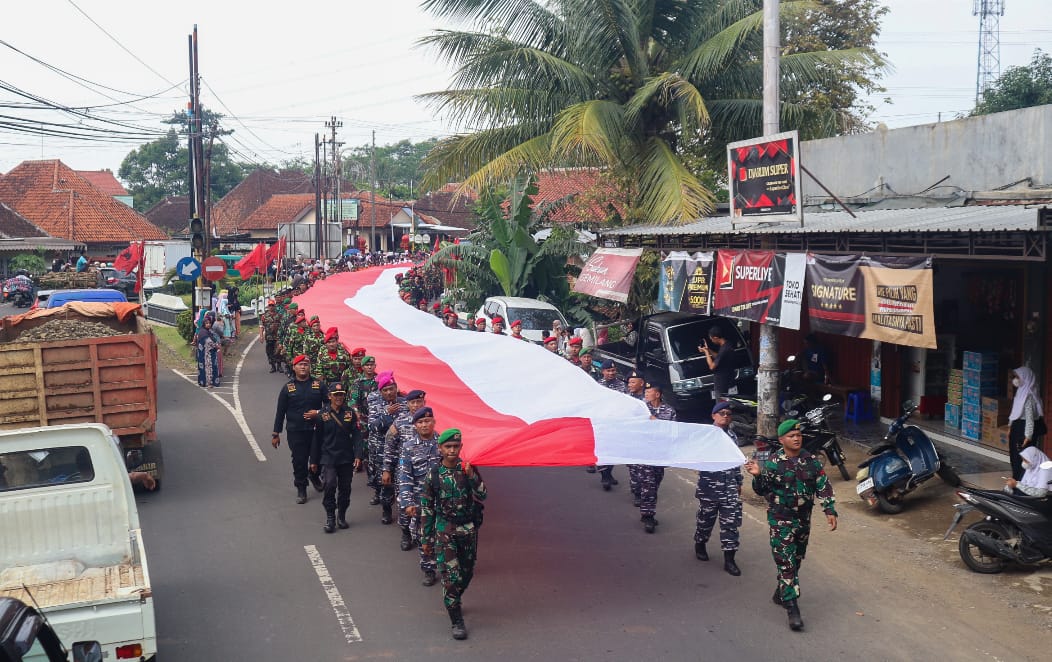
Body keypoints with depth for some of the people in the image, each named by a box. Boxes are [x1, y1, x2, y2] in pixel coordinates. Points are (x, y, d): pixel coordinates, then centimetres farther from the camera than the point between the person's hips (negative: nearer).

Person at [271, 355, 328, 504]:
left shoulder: (318, 385, 3)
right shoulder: (288, 388, 3)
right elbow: (280, 412, 5)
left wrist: (319, 412, -13)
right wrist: (276, 433, 4)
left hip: (316, 429, 1)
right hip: (295, 431, -1)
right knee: (299, 460, 1)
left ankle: (313, 475, 38)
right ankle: (301, 489, 16)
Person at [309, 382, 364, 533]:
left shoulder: (350, 413, 1)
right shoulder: (322, 414, -2)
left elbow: (356, 435, 0)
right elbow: (317, 438, 2)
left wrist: (358, 455, -10)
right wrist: (314, 460, 4)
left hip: (346, 458, 2)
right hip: (328, 457, -2)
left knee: (345, 488, 9)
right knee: (329, 484, -16)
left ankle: (341, 516, 26)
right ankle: (330, 518, -3)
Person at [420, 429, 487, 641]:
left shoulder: (469, 469, -4)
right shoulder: (433, 474, -4)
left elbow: (482, 498, -12)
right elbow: (426, 508, 2)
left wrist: (472, 477, -27)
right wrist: (426, 539, 4)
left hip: (469, 529, 2)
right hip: (444, 530, -2)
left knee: (467, 573, 15)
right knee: (450, 575, -8)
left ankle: (453, 600, 42)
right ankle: (457, 621, -2)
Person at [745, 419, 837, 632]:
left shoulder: (811, 462, 1)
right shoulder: (772, 463, -9)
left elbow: (824, 487, 4)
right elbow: (762, 490, -6)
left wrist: (830, 510, -4)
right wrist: (758, 476, -26)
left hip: (803, 519, 5)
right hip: (781, 520, -5)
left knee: (796, 560, 16)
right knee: (786, 563, -8)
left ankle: (781, 593, 36)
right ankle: (793, 610, -8)